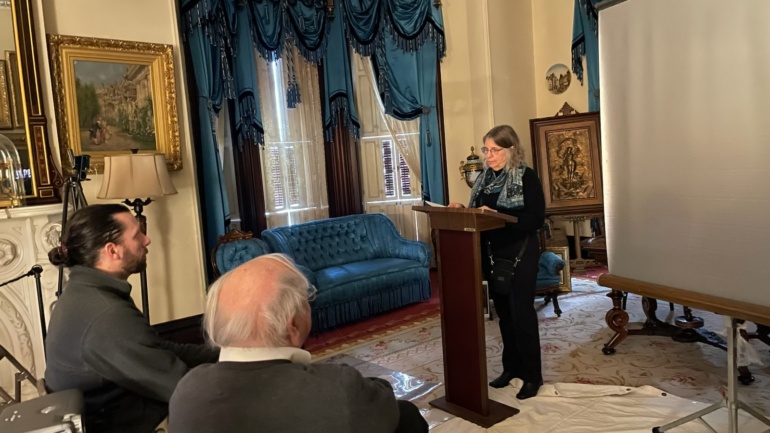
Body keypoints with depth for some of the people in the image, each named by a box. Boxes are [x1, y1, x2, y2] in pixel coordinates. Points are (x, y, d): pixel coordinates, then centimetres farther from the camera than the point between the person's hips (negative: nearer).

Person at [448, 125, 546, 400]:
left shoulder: (526, 177, -10)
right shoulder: (485, 178, 9)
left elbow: (536, 219, -17)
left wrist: (497, 215, -25)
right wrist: (462, 210, -5)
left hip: (520, 254, -6)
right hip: (493, 254, 6)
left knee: (522, 313, -2)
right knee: (504, 312, 13)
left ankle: (532, 375, 11)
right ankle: (511, 367, 27)